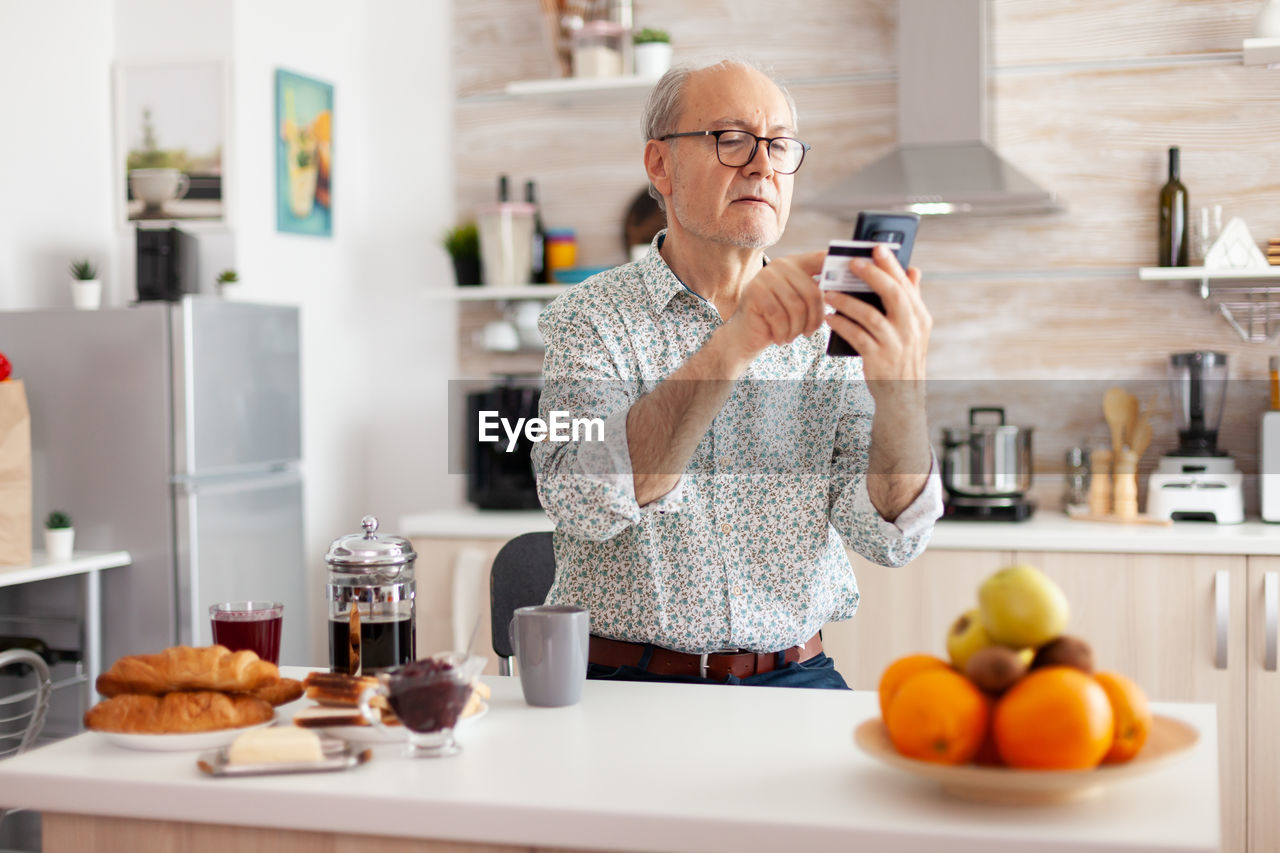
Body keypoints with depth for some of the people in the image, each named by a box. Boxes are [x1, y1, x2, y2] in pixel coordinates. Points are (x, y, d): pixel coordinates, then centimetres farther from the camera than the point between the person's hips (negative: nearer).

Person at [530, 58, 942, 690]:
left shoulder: (828, 331, 5)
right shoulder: (589, 317, -1)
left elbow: (891, 536, -5)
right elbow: (582, 502, -19)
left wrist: (900, 390, -24)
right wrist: (732, 347, -29)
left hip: (793, 681, 3)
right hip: (627, 682, -3)